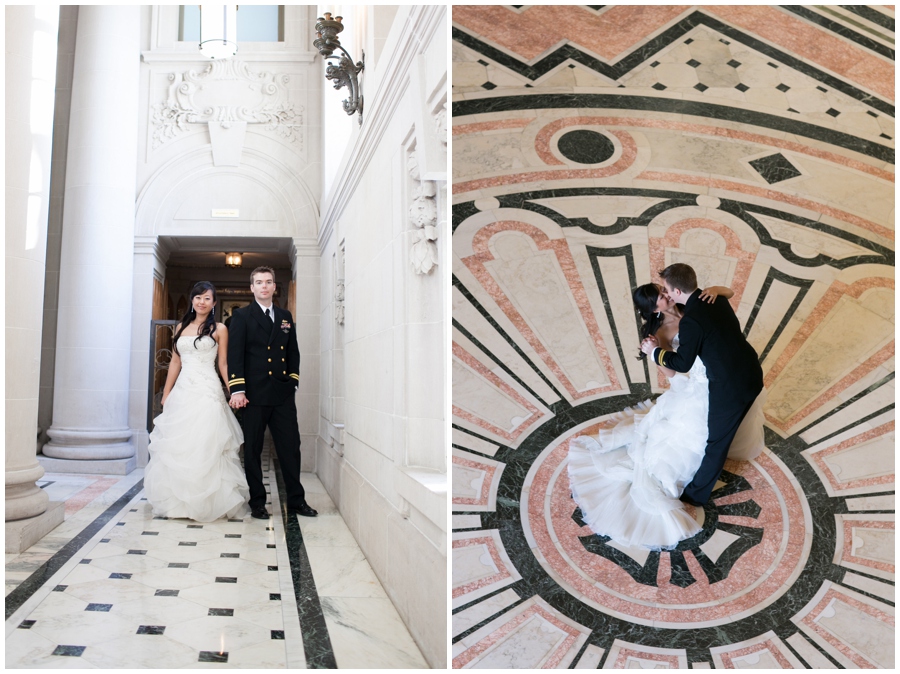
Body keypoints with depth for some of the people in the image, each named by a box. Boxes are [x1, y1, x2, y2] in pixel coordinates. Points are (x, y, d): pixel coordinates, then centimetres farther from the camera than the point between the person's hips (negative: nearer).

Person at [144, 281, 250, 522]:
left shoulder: (219, 329, 2)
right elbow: (175, 362, 15)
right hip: (182, 391, 5)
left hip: (207, 392, -4)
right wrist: (166, 394, 12)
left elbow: (223, 364, 1)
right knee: (175, 447, 6)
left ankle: (205, 502, 5)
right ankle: (178, 501, 19)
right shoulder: (181, 327, 14)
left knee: (204, 447, -5)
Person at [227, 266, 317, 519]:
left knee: (290, 447, 5)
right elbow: (235, 354, -6)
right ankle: (257, 502, 16)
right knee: (252, 450, 5)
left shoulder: (285, 317, 15)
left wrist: (293, 378, 5)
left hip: (283, 394, 4)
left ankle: (296, 500, 15)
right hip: (254, 394, -3)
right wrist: (237, 390, -14)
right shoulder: (242, 316, 2)